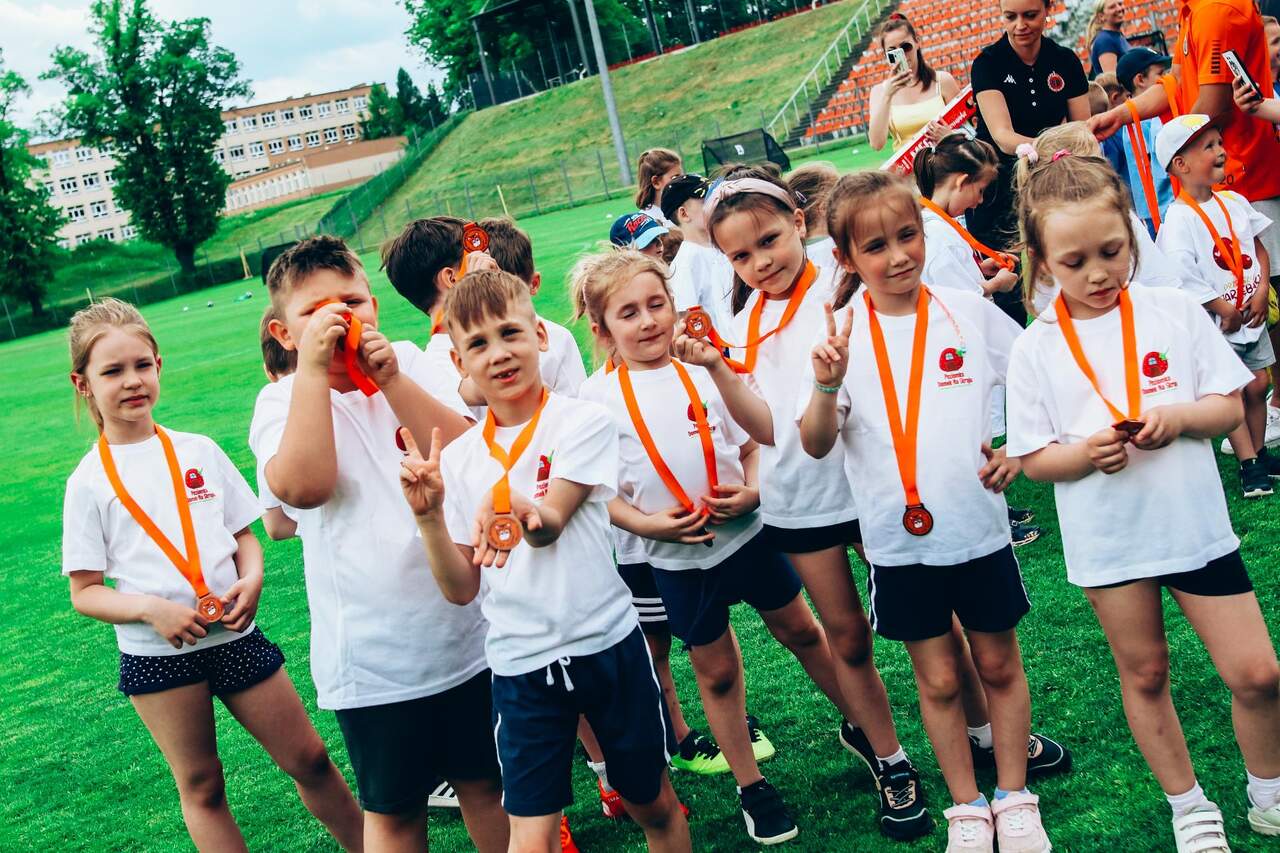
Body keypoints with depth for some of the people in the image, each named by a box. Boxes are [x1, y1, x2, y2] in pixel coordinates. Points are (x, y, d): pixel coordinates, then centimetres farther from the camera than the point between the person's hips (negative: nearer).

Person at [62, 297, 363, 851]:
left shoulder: (199, 451, 4)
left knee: (309, 759, 8)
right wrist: (151, 608, -19)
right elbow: (84, 592, -2)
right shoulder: (89, 482, -3)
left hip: (234, 634, 2)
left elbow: (244, 535, 11)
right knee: (201, 787, 9)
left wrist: (251, 579, -10)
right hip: (155, 654, -2)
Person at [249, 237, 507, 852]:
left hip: (465, 633, 2)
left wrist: (390, 380, -20)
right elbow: (302, 486, -25)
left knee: (486, 782, 17)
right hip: (374, 657, -2)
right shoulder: (283, 400, -4)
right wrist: (314, 369, -24)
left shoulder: (410, 363, 2)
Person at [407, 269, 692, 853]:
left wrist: (520, 511, -43)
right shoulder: (458, 460, 2)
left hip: (608, 645, -1)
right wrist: (428, 516, -14)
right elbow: (462, 590, 2)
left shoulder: (583, 423, -6)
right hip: (520, 666, 2)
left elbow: (550, 524, -20)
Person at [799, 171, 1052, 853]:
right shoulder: (841, 335, -7)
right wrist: (827, 387, -31)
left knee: (999, 665, 15)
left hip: (980, 527, 1)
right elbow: (815, 445, -14)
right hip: (898, 541, -1)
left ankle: (1014, 798, 32)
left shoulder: (971, 314, -4)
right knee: (939, 678, 12)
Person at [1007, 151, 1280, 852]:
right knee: (1144, 673, 15)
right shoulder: (1035, 350, -6)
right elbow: (1033, 460, -3)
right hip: (1107, 540, 0)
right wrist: (1088, 452, -22)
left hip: (1195, 523, 1)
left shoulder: (1174, 312, -4)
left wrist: (1180, 414, -20)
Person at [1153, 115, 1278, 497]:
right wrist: (1225, 309, -17)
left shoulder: (1234, 202, 4)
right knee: (1232, 391, -2)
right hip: (1215, 323, -6)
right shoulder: (1179, 219, -17)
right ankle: (1249, 464, 6)